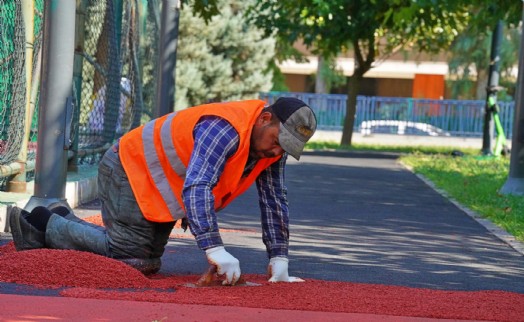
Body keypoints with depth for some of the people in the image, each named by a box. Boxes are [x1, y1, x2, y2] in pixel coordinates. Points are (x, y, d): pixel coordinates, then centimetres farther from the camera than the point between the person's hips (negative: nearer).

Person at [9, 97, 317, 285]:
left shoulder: (273, 143, -5)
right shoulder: (226, 130, -34)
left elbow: (275, 201, 3)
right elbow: (196, 189, -44)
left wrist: (279, 260, -3)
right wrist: (216, 250, -49)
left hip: (159, 193, 10)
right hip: (131, 171, -10)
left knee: (148, 263, 13)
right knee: (129, 258, -15)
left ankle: (63, 222, 25)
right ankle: (45, 224, 2)